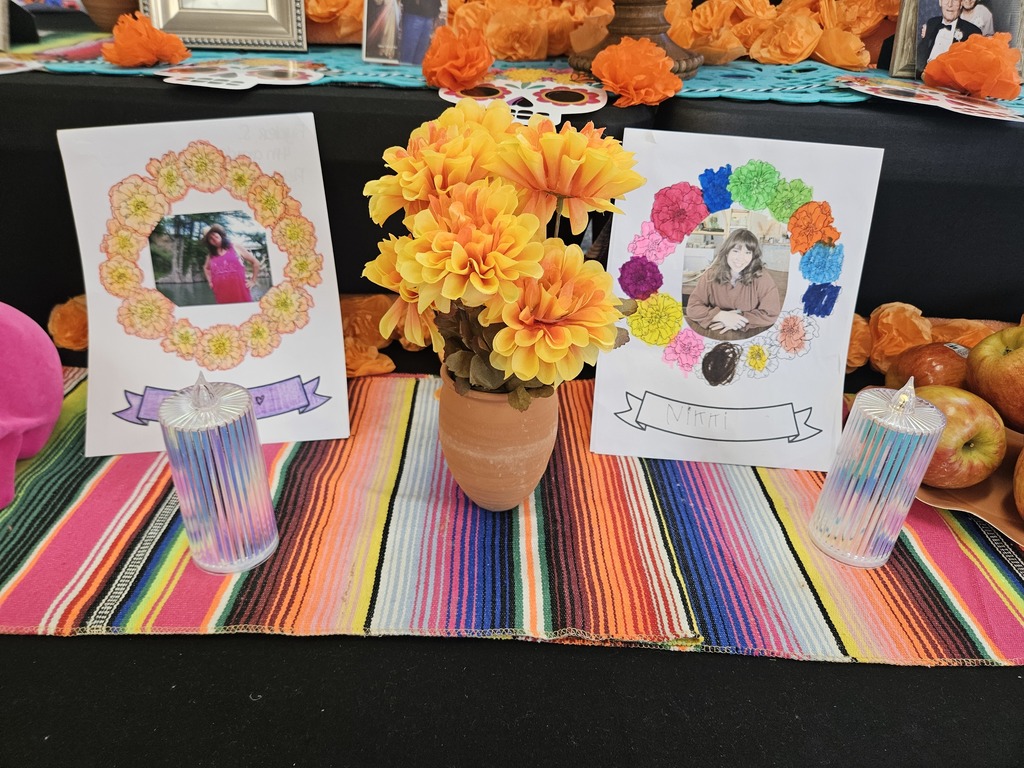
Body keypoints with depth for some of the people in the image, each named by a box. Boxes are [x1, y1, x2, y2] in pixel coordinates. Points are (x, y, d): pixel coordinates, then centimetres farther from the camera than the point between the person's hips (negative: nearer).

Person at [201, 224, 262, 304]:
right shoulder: (211, 256, 15)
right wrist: (210, 281, 23)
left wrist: (253, 281, 6)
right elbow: (206, 268, 38)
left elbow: (255, 262, 10)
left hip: (240, 293, -2)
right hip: (222, 296, 2)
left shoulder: (236, 248, 7)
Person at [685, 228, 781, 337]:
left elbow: (771, 313, -9)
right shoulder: (711, 275, -6)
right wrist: (722, 316, -20)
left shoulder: (761, 278, -10)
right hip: (714, 336, 1)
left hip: (750, 339, 0)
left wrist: (740, 320, -15)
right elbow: (692, 307, -7)